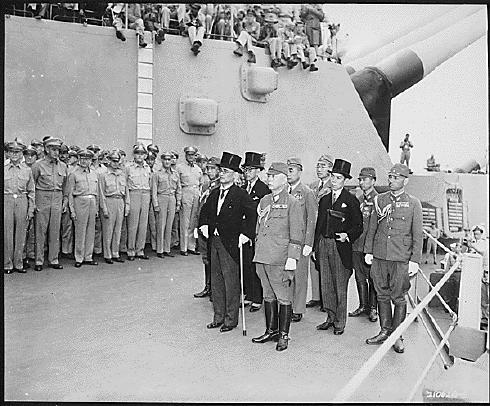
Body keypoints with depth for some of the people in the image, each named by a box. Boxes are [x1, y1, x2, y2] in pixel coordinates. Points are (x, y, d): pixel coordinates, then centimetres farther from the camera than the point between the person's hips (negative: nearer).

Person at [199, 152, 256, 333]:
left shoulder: (241, 194, -10)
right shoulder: (214, 193, 11)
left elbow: (252, 214, -15)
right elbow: (205, 210, 25)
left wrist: (245, 234, -18)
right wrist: (204, 225, 10)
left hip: (231, 243, -7)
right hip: (214, 240, 7)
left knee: (231, 281, 1)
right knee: (216, 280, 13)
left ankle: (231, 319, 15)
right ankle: (218, 316, 26)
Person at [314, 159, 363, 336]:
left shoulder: (351, 200, -2)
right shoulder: (324, 199, 13)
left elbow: (358, 226, -1)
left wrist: (347, 235, -18)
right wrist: (315, 245, 11)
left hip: (340, 247, -5)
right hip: (323, 244, 5)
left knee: (340, 286, 3)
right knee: (326, 284, 11)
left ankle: (340, 322, 16)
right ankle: (331, 317, 26)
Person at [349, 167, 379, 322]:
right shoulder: (357, 199, 13)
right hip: (357, 244, 6)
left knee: (372, 277, 4)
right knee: (360, 277, 13)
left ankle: (373, 308, 17)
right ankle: (363, 306, 26)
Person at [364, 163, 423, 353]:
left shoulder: (413, 203, 0)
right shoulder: (379, 199, 7)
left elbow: (417, 234, 0)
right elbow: (372, 227, 11)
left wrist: (415, 259, -5)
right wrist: (368, 251, 7)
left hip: (401, 258, -3)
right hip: (379, 256, 3)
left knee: (398, 298, 5)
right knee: (382, 295, 11)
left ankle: (397, 336, 19)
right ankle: (385, 331, 26)